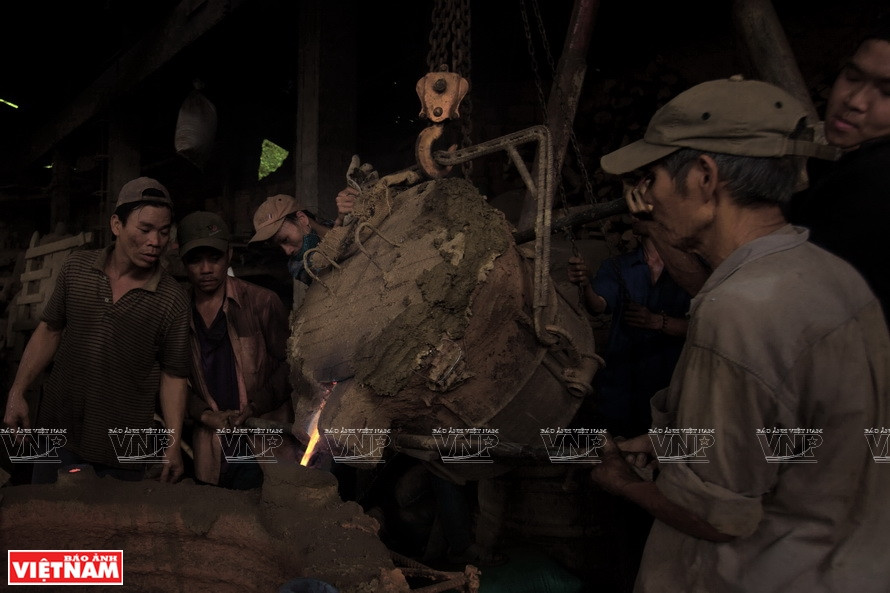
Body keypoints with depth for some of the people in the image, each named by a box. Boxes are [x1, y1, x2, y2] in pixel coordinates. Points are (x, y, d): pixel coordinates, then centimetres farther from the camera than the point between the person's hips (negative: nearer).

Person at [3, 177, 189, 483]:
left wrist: (173, 444, -8)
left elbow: (172, 374, -7)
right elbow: (49, 331, 6)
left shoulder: (173, 300, -13)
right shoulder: (76, 268, -4)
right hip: (59, 429, 3)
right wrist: (17, 392, 0)